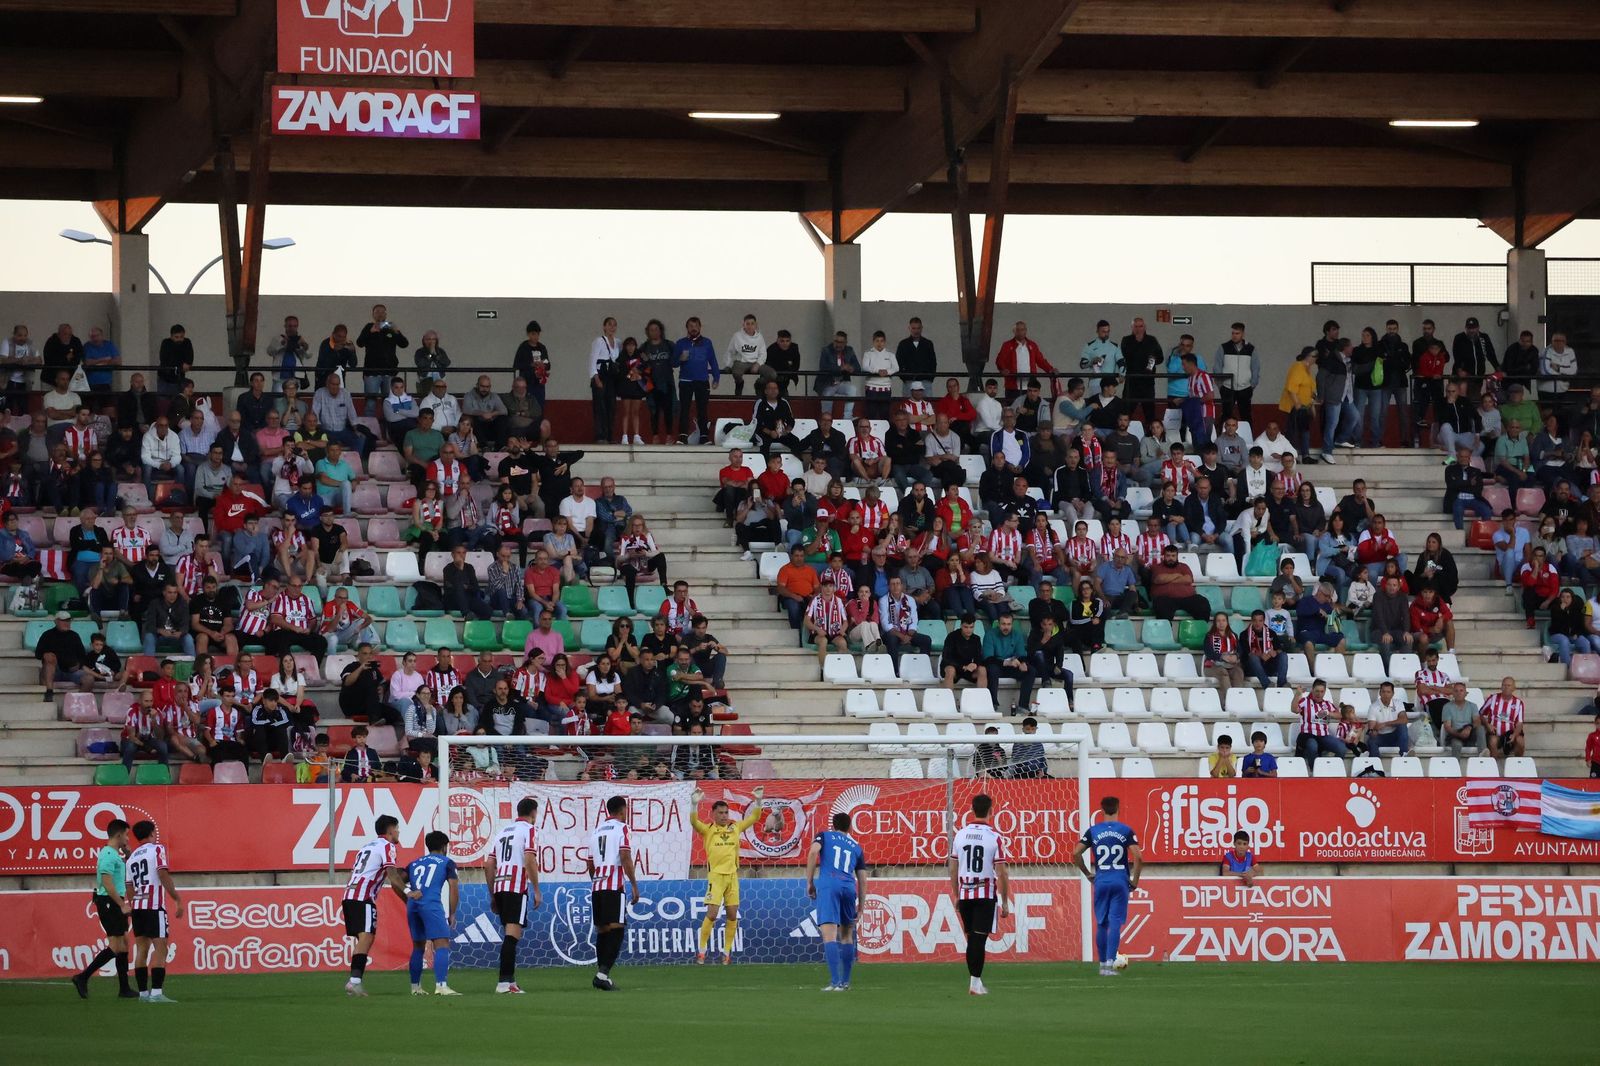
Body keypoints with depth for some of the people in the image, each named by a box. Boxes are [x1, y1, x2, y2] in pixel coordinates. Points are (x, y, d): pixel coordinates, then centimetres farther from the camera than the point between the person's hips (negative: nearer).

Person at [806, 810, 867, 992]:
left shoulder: (824, 836, 17)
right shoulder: (856, 846, 25)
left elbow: (813, 852, -4)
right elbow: (862, 879, 20)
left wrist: (810, 882, 1)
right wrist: (860, 907, 24)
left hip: (828, 885, -3)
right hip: (849, 887, 3)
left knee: (829, 935, -11)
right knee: (846, 935, 20)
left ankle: (835, 981, -23)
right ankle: (845, 981, 23)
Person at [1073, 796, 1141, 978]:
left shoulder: (1093, 831, 4)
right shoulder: (1126, 831, -1)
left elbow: (1076, 853, -2)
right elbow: (1138, 857, -8)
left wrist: (1087, 874, 10)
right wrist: (1135, 880, 3)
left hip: (1101, 881, 1)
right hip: (1120, 881, -1)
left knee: (1101, 924, 11)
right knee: (1115, 923, -4)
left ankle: (1103, 963, 16)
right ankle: (1110, 963, -15)